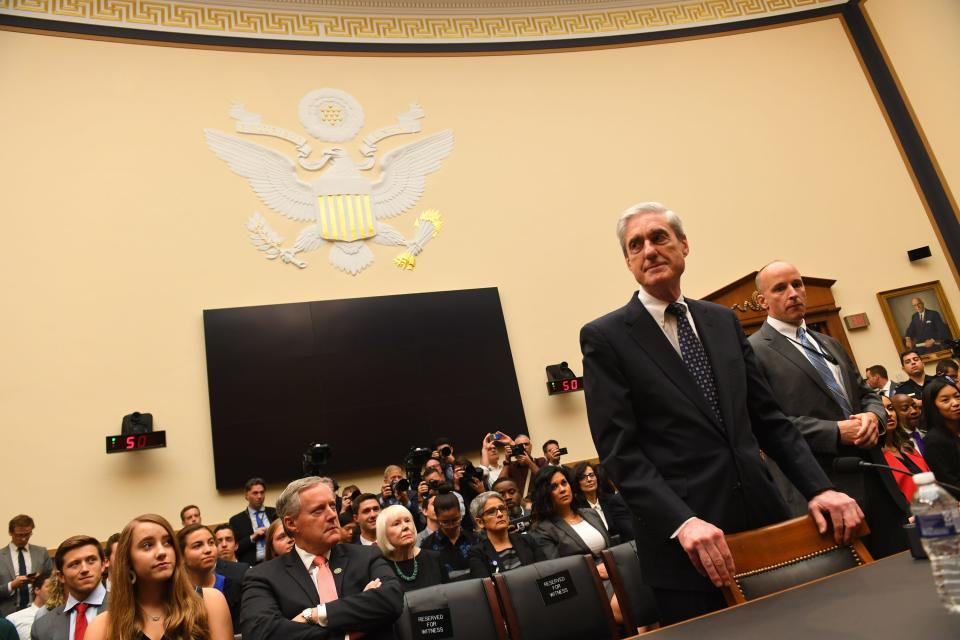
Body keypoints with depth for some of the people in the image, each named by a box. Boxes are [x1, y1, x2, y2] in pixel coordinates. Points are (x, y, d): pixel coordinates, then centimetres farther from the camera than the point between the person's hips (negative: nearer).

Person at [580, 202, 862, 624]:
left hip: (763, 521, 5)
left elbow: (768, 418, 12)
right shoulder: (604, 337, -6)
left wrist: (818, 488, 1)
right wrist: (682, 521, -23)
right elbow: (619, 451, -12)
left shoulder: (723, 321, 11)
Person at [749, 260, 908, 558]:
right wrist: (836, 432, -18)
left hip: (874, 478, 8)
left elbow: (866, 393, 21)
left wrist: (873, 416, -3)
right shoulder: (752, 352, -9)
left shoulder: (830, 343, 18)